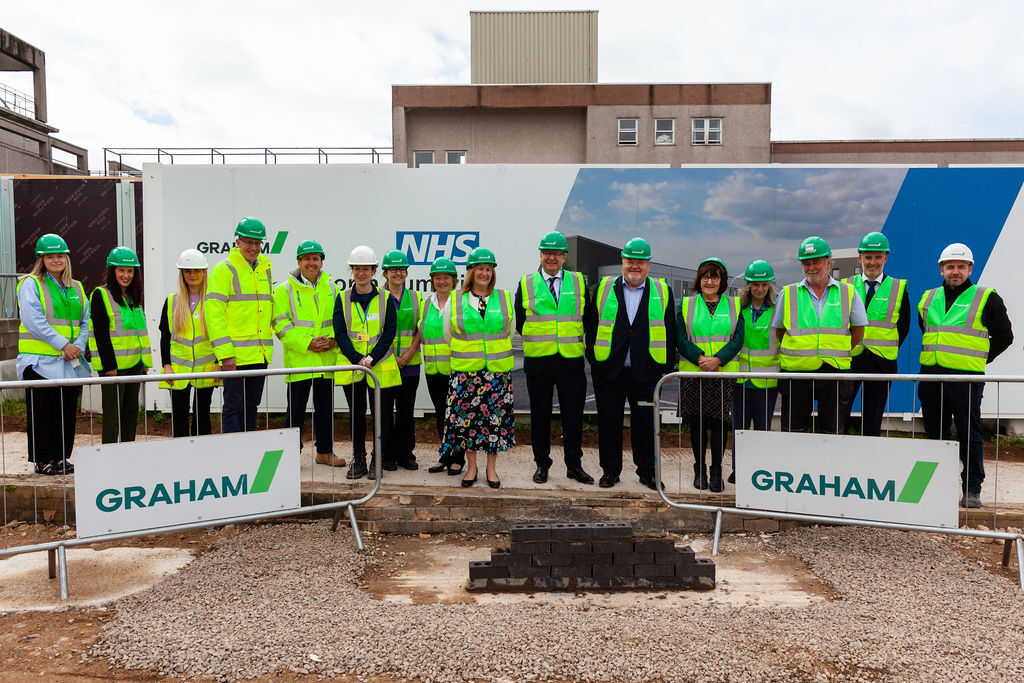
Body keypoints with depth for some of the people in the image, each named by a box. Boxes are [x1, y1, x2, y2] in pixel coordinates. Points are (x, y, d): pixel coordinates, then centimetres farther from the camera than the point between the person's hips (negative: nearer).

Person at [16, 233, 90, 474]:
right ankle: (42, 461, 10)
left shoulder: (76, 288, 15)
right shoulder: (30, 284, -3)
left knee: (67, 411, 8)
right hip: (40, 362, -5)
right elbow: (34, 321, -14)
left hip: (70, 362, 5)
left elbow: (86, 321, 10)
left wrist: (78, 346, -8)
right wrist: (63, 344, -17)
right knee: (42, 413, 0)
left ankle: (61, 457, 19)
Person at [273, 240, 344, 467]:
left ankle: (325, 451, 23)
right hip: (298, 360, -4)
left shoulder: (331, 288, 11)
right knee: (296, 409, 1)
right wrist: (306, 343, -16)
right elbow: (280, 324, -7)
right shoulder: (285, 290, -1)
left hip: (327, 360, 4)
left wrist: (333, 339, -6)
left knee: (325, 407, 12)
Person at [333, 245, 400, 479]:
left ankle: (378, 459, 15)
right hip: (351, 366, 1)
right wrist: (357, 359, -14)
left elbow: (389, 332, -4)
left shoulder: (385, 298, 3)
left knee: (380, 413, 3)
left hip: (381, 366, -1)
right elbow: (340, 333, -2)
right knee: (356, 413, 8)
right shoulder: (342, 298, 5)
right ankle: (358, 460, 19)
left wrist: (371, 359, -15)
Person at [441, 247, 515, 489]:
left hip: (497, 369, 1)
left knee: (495, 416, 3)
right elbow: (448, 335, 12)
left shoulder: (504, 298, 6)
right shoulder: (455, 301, 3)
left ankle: (491, 468, 17)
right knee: (467, 416, 2)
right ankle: (471, 467, 18)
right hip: (465, 370, 0)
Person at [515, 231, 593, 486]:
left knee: (573, 414, 5)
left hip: (572, 360, 1)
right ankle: (542, 465, 19)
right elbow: (519, 322, 9)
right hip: (538, 360, 0)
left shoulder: (578, 282, 8)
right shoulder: (526, 284, 5)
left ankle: (574, 465, 17)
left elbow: (588, 318, 13)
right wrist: (537, 340, 6)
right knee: (540, 414, 7)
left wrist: (574, 340, 7)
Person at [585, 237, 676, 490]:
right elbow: (591, 326, 8)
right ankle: (610, 470, 21)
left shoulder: (662, 292, 6)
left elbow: (670, 333, 6)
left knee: (645, 424, 6)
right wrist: (593, 359, 3)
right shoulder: (603, 288, 6)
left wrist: (667, 367, 1)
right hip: (608, 370, 1)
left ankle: (647, 471, 22)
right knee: (608, 422, 6)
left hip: (646, 372, 0)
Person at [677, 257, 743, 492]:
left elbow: (738, 338, 1)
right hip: (693, 373, 0)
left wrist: (718, 359, -14)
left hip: (724, 373, 0)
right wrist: (699, 358, -14)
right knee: (697, 422, 4)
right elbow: (680, 338, 0)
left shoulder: (734, 305, 8)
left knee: (720, 422, 0)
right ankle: (699, 470, 18)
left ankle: (716, 471, 13)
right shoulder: (687, 305, 7)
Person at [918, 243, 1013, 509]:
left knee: (969, 435, -1)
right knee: (936, 433, 11)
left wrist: (979, 360, 0)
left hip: (966, 378, -4)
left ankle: (972, 490, 9)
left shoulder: (986, 299, 1)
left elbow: (1004, 336, 6)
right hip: (930, 377, 5)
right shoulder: (928, 299, 13)